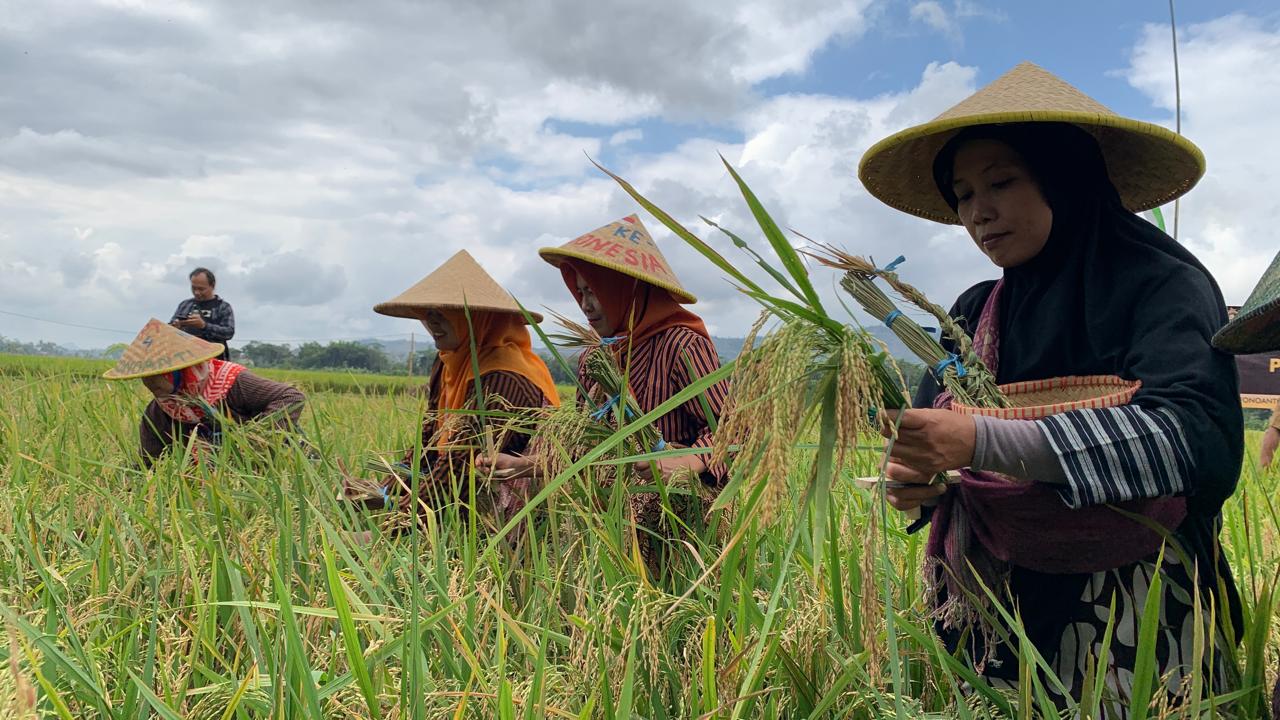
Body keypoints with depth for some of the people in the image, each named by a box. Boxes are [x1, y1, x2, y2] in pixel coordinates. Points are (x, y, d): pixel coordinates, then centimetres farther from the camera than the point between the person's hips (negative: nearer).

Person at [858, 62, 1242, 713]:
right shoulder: (974, 313, 6)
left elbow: (1199, 440, -24)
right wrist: (912, 477, -20)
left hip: (1135, 627, -4)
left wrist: (983, 443, -33)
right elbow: (926, 435, 5)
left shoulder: (1163, 285, -9)